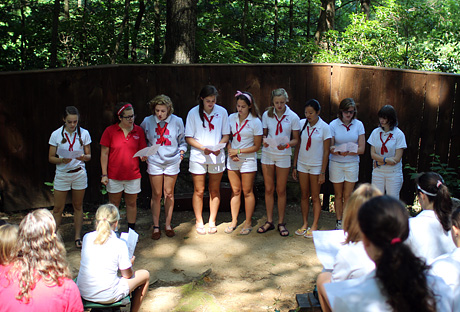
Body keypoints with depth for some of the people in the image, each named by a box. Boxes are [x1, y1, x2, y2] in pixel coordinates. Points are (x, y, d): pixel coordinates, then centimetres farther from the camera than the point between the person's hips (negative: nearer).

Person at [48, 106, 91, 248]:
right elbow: (51, 158, -2)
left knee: (78, 206, 10)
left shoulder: (84, 133, -2)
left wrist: (84, 157, -21)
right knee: (58, 208, 2)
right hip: (62, 174, -1)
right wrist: (61, 160, -22)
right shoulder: (56, 135, -5)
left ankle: (78, 237, 20)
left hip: (79, 173, 1)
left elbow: (88, 155, 3)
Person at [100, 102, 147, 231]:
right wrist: (104, 174, -6)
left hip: (133, 175, 2)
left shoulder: (138, 131, 1)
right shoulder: (110, 131, -5)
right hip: (114, 176, -1)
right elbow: (104, 154, -3)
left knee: (131, 203, 12)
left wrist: (143, 156, -15)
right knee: (114, 204, 10)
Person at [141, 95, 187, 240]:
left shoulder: (177, 121, -2)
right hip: (154, 162, 0)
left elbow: (182, 140, 10)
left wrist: (181, 151, -6)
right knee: (156, 194, 4)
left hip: (172, 161, 0)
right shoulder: (147, 121, -2)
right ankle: (156, 226, 15)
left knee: (169, 193, 8)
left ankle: (168, 225, 21)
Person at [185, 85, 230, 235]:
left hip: (217, 157, 1)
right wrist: (203, 148, -17)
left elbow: (226, 135, 6)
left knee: (214, 191, 9)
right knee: (199, 191, 5)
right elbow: (189, 137, -3)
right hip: (198, 157, -1)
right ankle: (199, 222, 20)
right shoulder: (193, 113, -4)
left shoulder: (222, 112, 0)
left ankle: (212, 221, 23)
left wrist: (219, 146, -14)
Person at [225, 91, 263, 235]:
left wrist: (238, 151, -14)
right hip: (232, 160, 4)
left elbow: (257, 146, -8)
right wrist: (230, 151, -6)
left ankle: (248, 223, 13)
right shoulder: (231, 118, 3)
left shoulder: (255, 122, -9)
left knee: (247, 192, 3)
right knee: (235, 191, 10)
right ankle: (234, 221, 20)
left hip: (248, 160, -4)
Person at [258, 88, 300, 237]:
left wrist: (286, 145, -21)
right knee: (268, 189, 7)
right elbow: (264, 134, 7)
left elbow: (295, 139, -2)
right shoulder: (267, 115, 0)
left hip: (283, 156, -2)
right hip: (267, 154, 2)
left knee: (281, 190, 4)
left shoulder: (293, 117, -5)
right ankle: (269, 221, 18)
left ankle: (281, 223, 16)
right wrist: (264, 140, -15)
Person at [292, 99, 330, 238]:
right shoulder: (302, 124, 0)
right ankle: (305, 224, 19)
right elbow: (297, 145, 7)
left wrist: (323, 173, -10)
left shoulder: (324, 127, -9)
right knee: (304, 195, 9)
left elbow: (326, 151, -7)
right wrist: (294, 166, 5)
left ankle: (314, 226, 13)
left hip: (316, 166, -3)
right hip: (302, 164, 3)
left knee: (315, 197, 4)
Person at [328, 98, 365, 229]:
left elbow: (361, 149, -3)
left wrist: (348, 152, -19)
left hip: (352, 163, 1)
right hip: (336, 163, -1)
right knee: (338, 195, 6)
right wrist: (340, 152, -26)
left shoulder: (358, 125, 0)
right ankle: (338, 221, 17)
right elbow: (330, 148, -6)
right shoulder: (333, 125, -4)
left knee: (347, 195, 3)